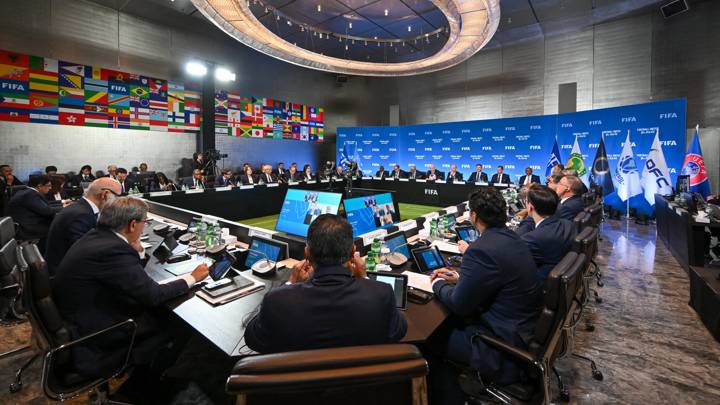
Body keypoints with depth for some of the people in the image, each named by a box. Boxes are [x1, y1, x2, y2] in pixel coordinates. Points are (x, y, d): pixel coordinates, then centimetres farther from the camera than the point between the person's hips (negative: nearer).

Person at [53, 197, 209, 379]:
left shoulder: (96, 235, -3)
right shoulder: (113, 250, -32)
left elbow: (132, 273, 7)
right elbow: (153, 295, -27)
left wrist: (138, 251, -10)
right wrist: (193, 277, -15)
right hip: (89, 331, -8)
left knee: (156, 310, 11)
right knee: (169, 322, 0)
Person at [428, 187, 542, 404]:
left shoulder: (482, 250, -28)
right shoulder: (511, 238, 1)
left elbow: (459, 305, -19)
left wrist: (438, 284, -1)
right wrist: (459, 277, 11)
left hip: (506, 346, -9)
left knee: (428, 340, 2)